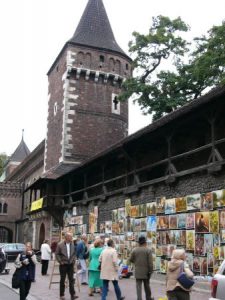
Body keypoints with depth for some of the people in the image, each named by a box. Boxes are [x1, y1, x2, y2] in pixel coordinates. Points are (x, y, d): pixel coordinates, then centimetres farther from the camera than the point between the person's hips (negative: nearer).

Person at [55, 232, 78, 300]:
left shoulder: (73, 244, 3)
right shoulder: (60, 245, -8)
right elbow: (57, 254, -5)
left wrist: (73, 260, 3)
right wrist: (60, 262, -9)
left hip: (70, 264, 3)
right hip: (63, 264, -3)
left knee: (71, 280, 1)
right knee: (62, 280, 7)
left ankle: (72, 294, 3)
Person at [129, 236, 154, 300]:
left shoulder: (134, 250, -3)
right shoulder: (148, 250, -9)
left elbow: (131, 260, 5)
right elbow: (150, 262, -12)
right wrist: (150, 271, -5)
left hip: (137, 271, 0)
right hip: (146, 271, 0)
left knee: (138, 286, 3)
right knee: (147, 286, 15)